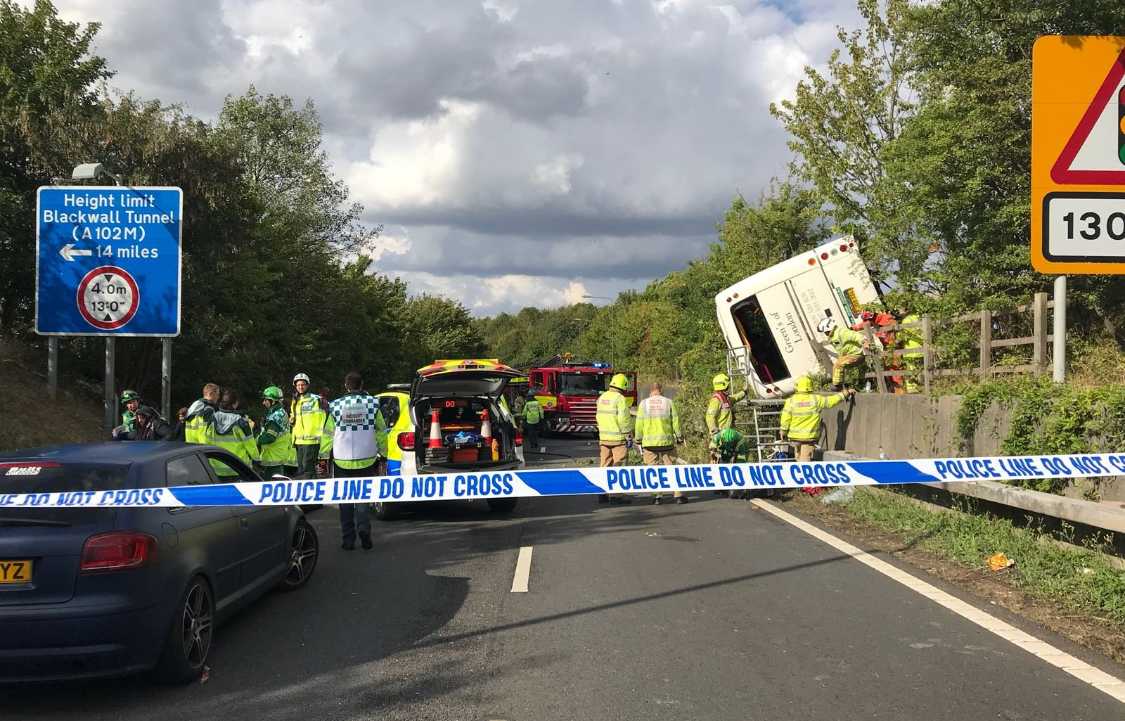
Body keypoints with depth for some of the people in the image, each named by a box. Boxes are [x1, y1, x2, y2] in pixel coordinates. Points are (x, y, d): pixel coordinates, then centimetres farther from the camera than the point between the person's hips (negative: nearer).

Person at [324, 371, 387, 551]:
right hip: (367, 460, 0)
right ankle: (364, 529, -13)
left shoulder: (336, 406, 1)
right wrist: (382, 455, 10)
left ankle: (348, 540, 8)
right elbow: (381, 432, 2)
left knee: (346, 501, 9)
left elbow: (328, 433, 4)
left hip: (342, 461, 0)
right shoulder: (372, 403, 0)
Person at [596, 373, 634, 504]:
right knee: (618, 466, -3)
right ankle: (615, 494, -4)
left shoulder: (602, 397, 10)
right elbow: (624, 420, -15)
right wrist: (629, 437, -10)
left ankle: (602, 493, 13)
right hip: (618, 438, -7)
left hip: (604, 438, 7)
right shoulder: (620, 399, -13)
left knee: (605, 465, 11)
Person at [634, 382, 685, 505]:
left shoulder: (644, 403, 1)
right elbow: (675, 421, 2)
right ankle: (678, 495, 7)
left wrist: (638, 439, 10)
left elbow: (639, 423, 1)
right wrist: (679, 437, 11)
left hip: (649, 442, 0)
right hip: (666, 441, 0)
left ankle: (657, 495, 0)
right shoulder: (668, 402, 1)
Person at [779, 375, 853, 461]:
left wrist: (783, 431, 8)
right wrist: (846, 393, 11)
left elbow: (785, 418, -6)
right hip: (809, 436, -2)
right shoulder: (816, 399, -10)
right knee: (805, 458, 0)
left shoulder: (791, 400, -7)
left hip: (795, 436, 2)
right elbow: (832, 400, -1)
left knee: (799, 457, 18)